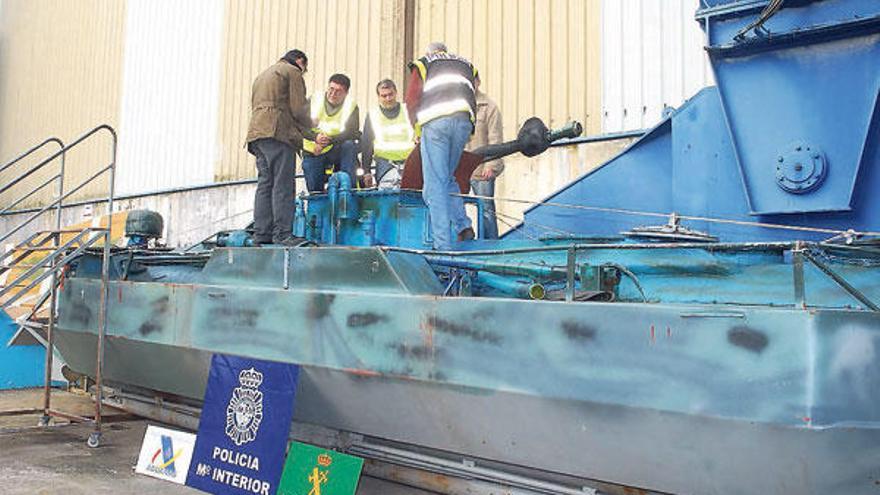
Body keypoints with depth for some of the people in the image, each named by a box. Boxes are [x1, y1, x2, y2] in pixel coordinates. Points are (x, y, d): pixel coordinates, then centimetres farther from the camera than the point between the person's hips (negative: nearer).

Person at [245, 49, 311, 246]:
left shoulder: (262, 75, 32)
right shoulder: (292, 72, 5)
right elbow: (298, 109, -6)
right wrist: (310, 124, 12)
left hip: (256, 133, 8)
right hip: (278, 133, -8)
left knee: (265, 183, 5)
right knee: (283, 185, -11)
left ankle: (261, 233, 1)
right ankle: (282, 234, -15)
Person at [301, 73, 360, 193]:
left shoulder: (351, 105, -5)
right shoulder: (314, 100, -2)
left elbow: (352, 132, -18)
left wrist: (328, 141, -32)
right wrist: (315, 137, -30)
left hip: (337, 151, -1)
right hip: (313, 152, 1)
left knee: (349, 145, -32)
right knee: (314, 190, -6)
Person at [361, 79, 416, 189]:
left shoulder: (407, 111, 11)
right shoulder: (373, 114, 12)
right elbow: (366, 144, 15)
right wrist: (366, 170, 9)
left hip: (409, 160, 0)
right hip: (385, 161, 0)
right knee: (388, 189, -21)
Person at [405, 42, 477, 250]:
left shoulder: (423, 64, 22)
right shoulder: (465, 64, 32)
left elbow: (412, 99, 12)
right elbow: (472, 98, 23)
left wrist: (417, 130, 21)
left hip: (435, 122, -4)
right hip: (464, 121, 4)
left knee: (435, 184, -4)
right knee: (447, 177, 19)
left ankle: (443, 244, -11)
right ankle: (463, 224, 1)